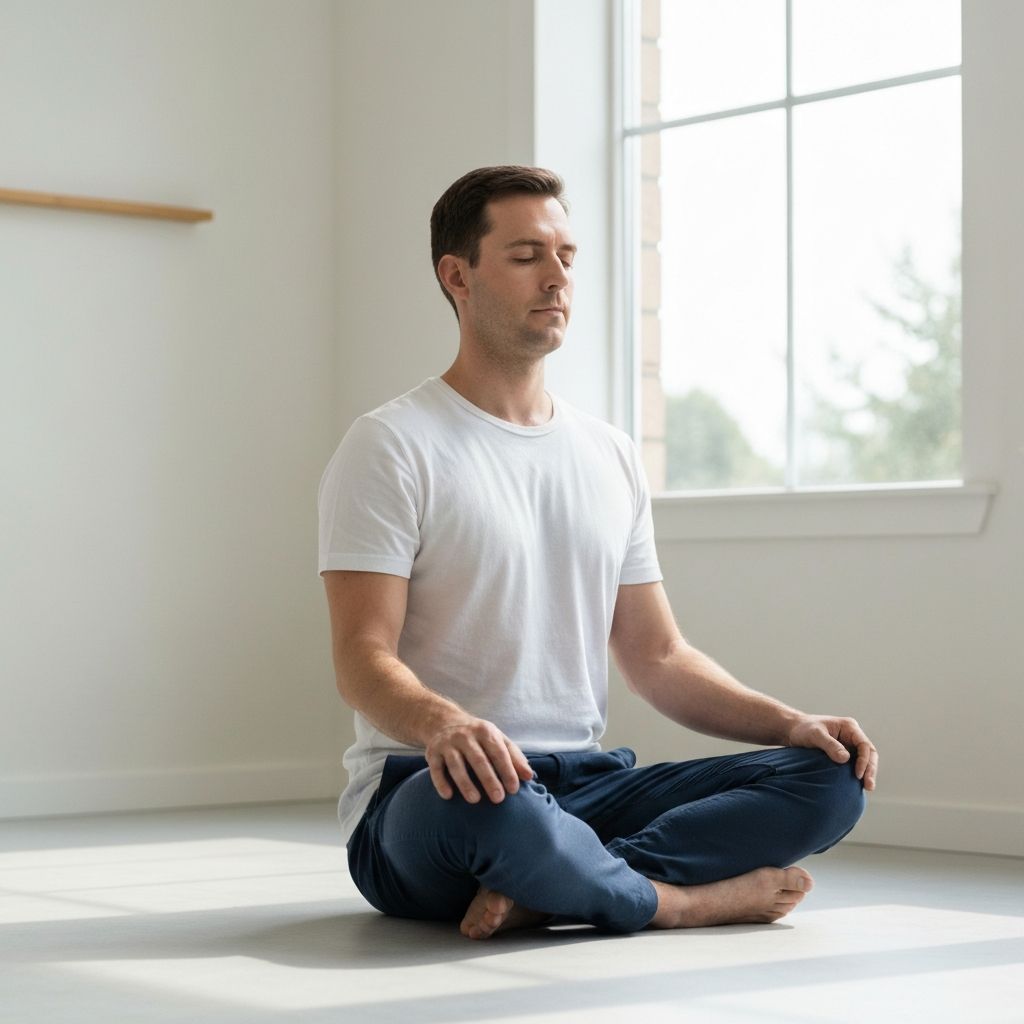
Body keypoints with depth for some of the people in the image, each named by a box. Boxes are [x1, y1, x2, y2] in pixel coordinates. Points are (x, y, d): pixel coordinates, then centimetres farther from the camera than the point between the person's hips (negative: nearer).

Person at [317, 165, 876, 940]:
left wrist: (790, 721, -1)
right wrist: (443, 723, -37)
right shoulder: (391, 448, -4)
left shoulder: (613, 455, 16)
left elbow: (657, 657, 17)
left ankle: (546, 892, -24)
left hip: (584, 783, 7)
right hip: (435, 790, -6)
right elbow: (363, 656, -14)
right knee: (492, 807, -43)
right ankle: (689, 898, -16)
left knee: (830, 778, -12)